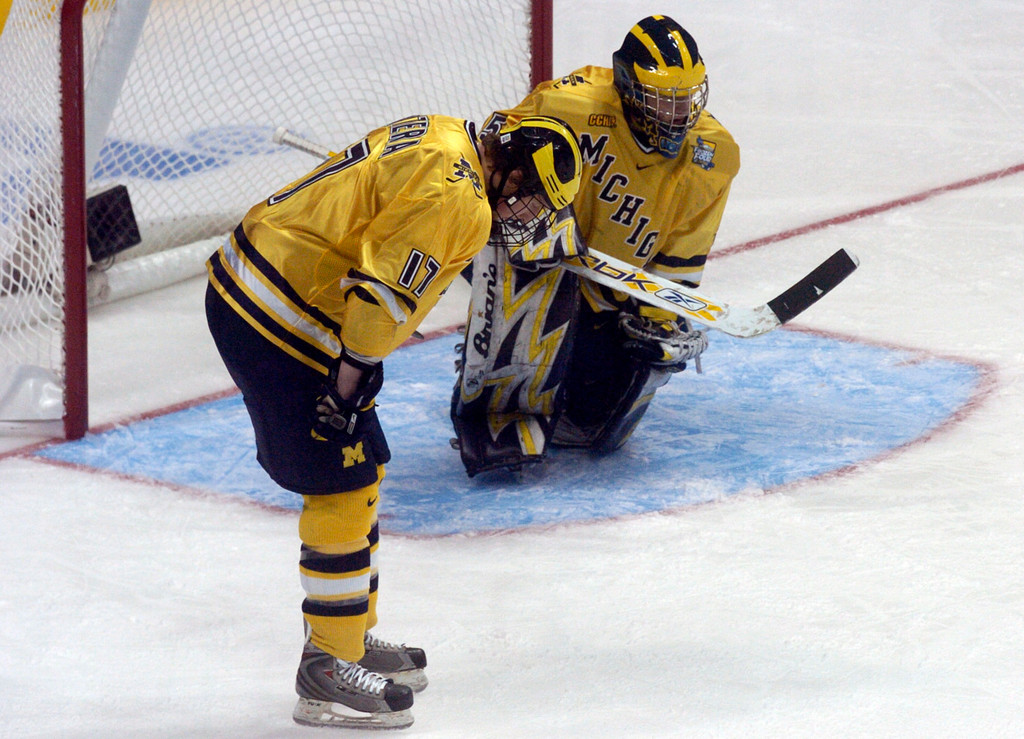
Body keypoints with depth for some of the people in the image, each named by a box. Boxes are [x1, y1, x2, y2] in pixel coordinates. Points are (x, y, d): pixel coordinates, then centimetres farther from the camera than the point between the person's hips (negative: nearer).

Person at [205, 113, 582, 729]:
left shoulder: (446, 141, 12)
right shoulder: (457, 198, -20)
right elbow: (379, 295, -24)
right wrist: (349, 383, -16)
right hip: (280, 321, -11)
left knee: (362, 467, 19)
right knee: (344, 486, -5)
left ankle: (350, 637, 31)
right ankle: (328, 673, 2)